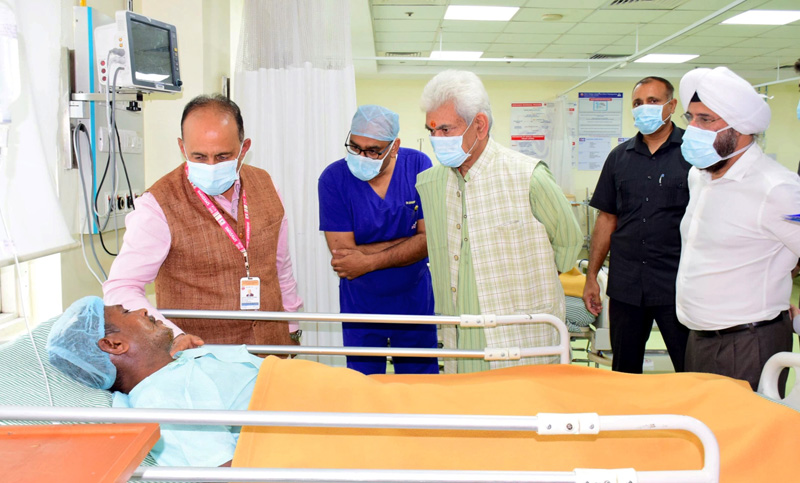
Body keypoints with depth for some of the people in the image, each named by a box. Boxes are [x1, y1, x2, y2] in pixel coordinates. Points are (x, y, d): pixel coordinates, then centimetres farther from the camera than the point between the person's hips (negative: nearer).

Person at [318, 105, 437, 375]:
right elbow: (342, 252, -18)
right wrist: (410, 243, -16)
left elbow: (430, 240, -13)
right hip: (360, 306, -1)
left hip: (414, 302, 1)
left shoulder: (417, 166, -10)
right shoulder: (333, 178, -13)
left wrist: (369, 261, -21)